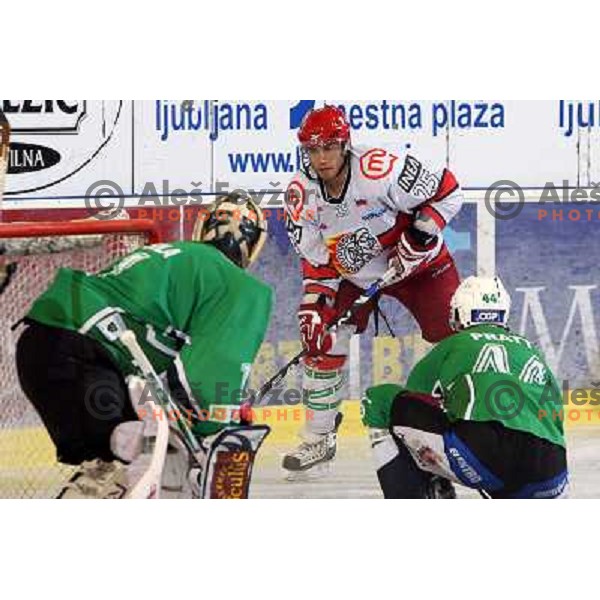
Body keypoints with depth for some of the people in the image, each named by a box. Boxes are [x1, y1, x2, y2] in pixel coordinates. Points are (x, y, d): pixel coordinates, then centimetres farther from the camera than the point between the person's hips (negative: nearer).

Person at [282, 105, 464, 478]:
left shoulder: (382, 171, -31)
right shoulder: (301, 195, -16)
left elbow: (447, 192, -21)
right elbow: (315, 258, -7)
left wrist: (420, 236, -27)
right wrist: (313, 303, -18)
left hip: (415, 261, -3)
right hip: (352, 275, 3)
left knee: (455, 336, -9)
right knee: (323, 341, -8)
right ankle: (318, 441, 4)